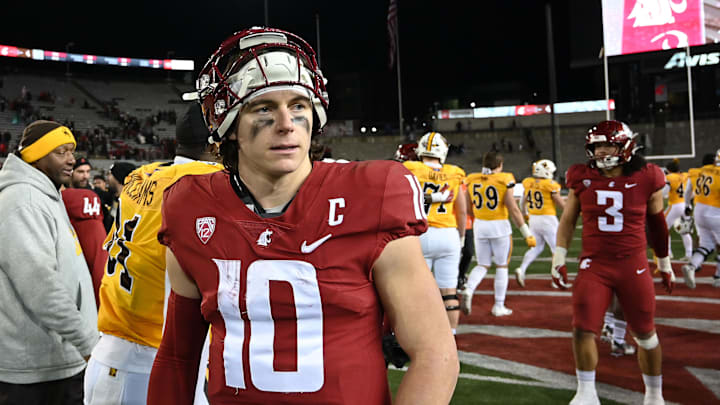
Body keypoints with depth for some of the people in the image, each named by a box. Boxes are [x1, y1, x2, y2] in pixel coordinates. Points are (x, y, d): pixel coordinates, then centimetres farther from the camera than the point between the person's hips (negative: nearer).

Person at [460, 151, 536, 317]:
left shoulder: (472, 180, 1)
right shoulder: (504, 181, -11)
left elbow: (467, 209, 7)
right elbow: (513, 210, -11)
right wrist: (527, 233, -6)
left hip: (479, 226, 4)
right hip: (500, 226, -3)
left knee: (482, 265, 14)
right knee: (502, 266, 10)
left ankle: (468, 291, -12)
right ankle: (499, 306, 13)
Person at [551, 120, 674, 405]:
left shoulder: (646, 179, -3)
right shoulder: (583, 179, -1)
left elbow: (657, 224, 10)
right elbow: (568, 221, 10)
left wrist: (665, 265, 17)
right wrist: (559, 259, 6)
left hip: (633, 266, 0)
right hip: (594, 265, 1)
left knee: (645, 333, 10)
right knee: (582, 329, -10)